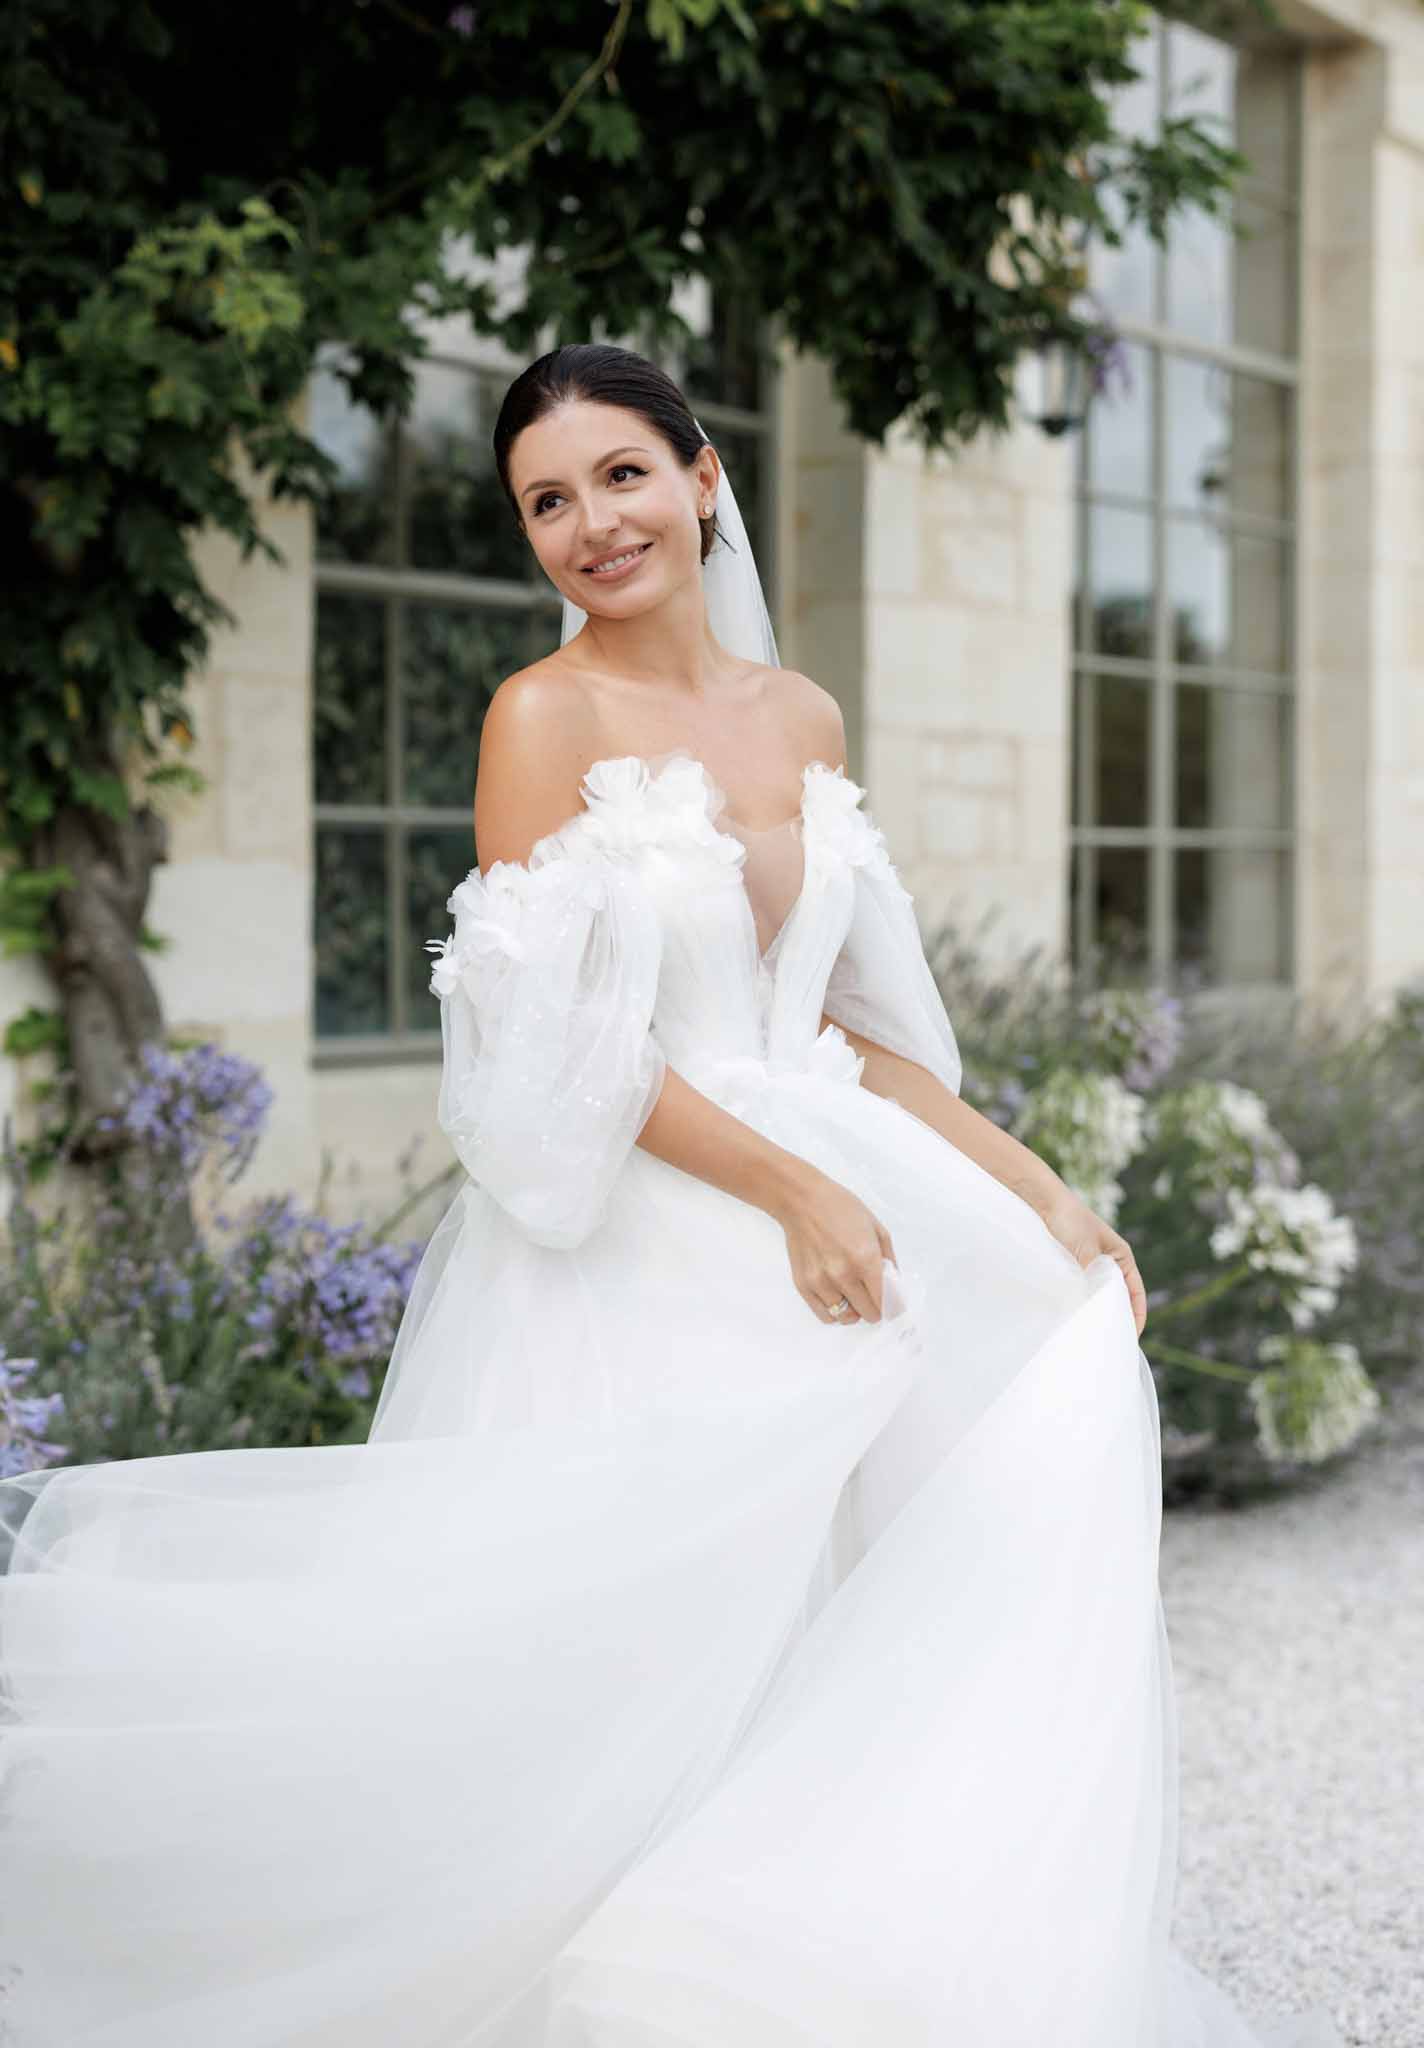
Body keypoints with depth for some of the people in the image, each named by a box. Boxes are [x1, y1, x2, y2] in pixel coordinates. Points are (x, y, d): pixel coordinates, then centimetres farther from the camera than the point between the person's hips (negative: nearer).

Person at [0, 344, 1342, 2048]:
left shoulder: (802, 717, 11)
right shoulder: (547, 715, -7)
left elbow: (848, 1020, 14)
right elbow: (557, 1041, -14)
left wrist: (1035, 1190, 7)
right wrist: (793, 1187, -18)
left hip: (831, 1216, 7)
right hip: (631, 1264, -6)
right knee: (641, 1654, -7)